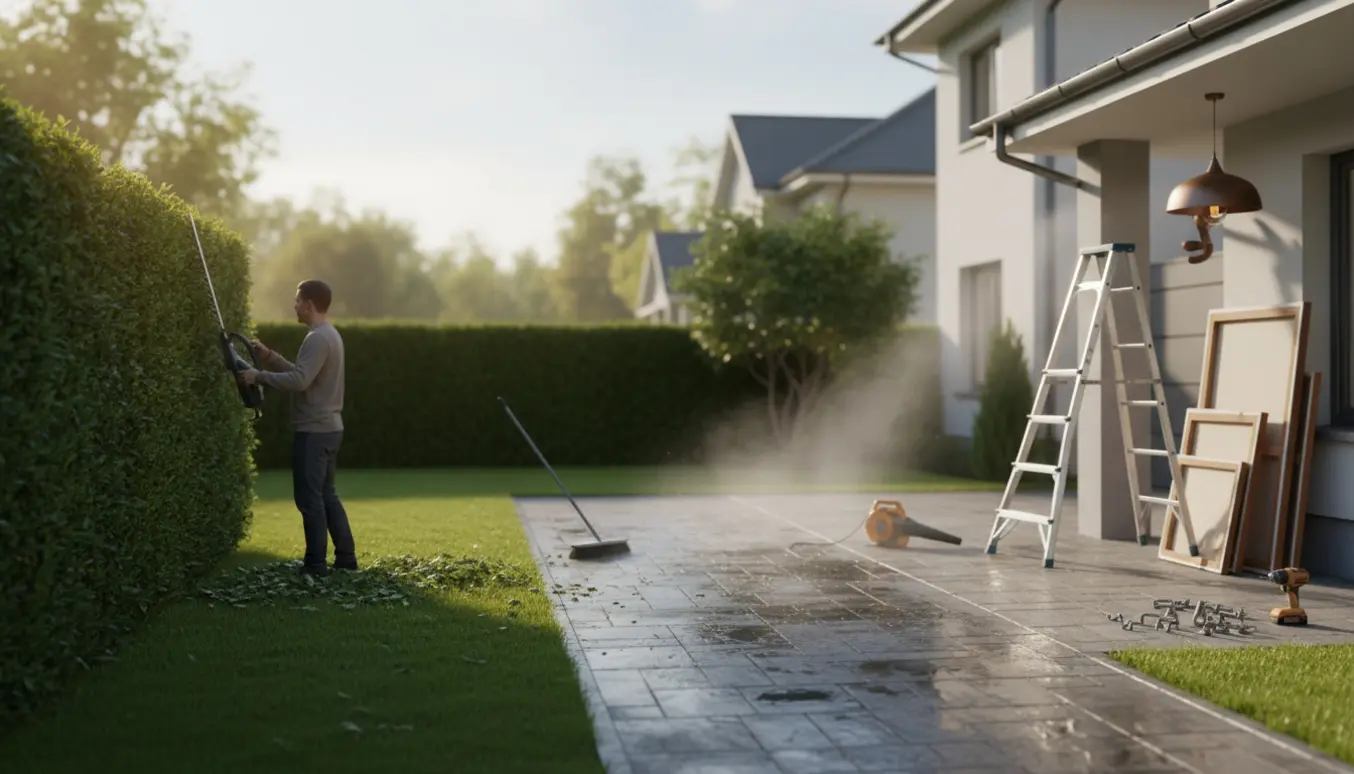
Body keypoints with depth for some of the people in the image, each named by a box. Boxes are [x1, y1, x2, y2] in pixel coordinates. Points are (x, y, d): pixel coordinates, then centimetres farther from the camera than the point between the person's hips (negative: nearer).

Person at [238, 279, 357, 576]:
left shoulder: (318, 338, -17)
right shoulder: (329, 335, 16)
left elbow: (299, 380, -26)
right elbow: (301, 372, 20)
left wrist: (259, 376, -19)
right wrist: (269, 357, 12)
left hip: (314, 431, -10)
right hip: (328, 428, 10)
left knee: (310, 498, -4)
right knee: (326, 494, 15)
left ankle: (315, 564, 0)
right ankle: (346, 556, 16)